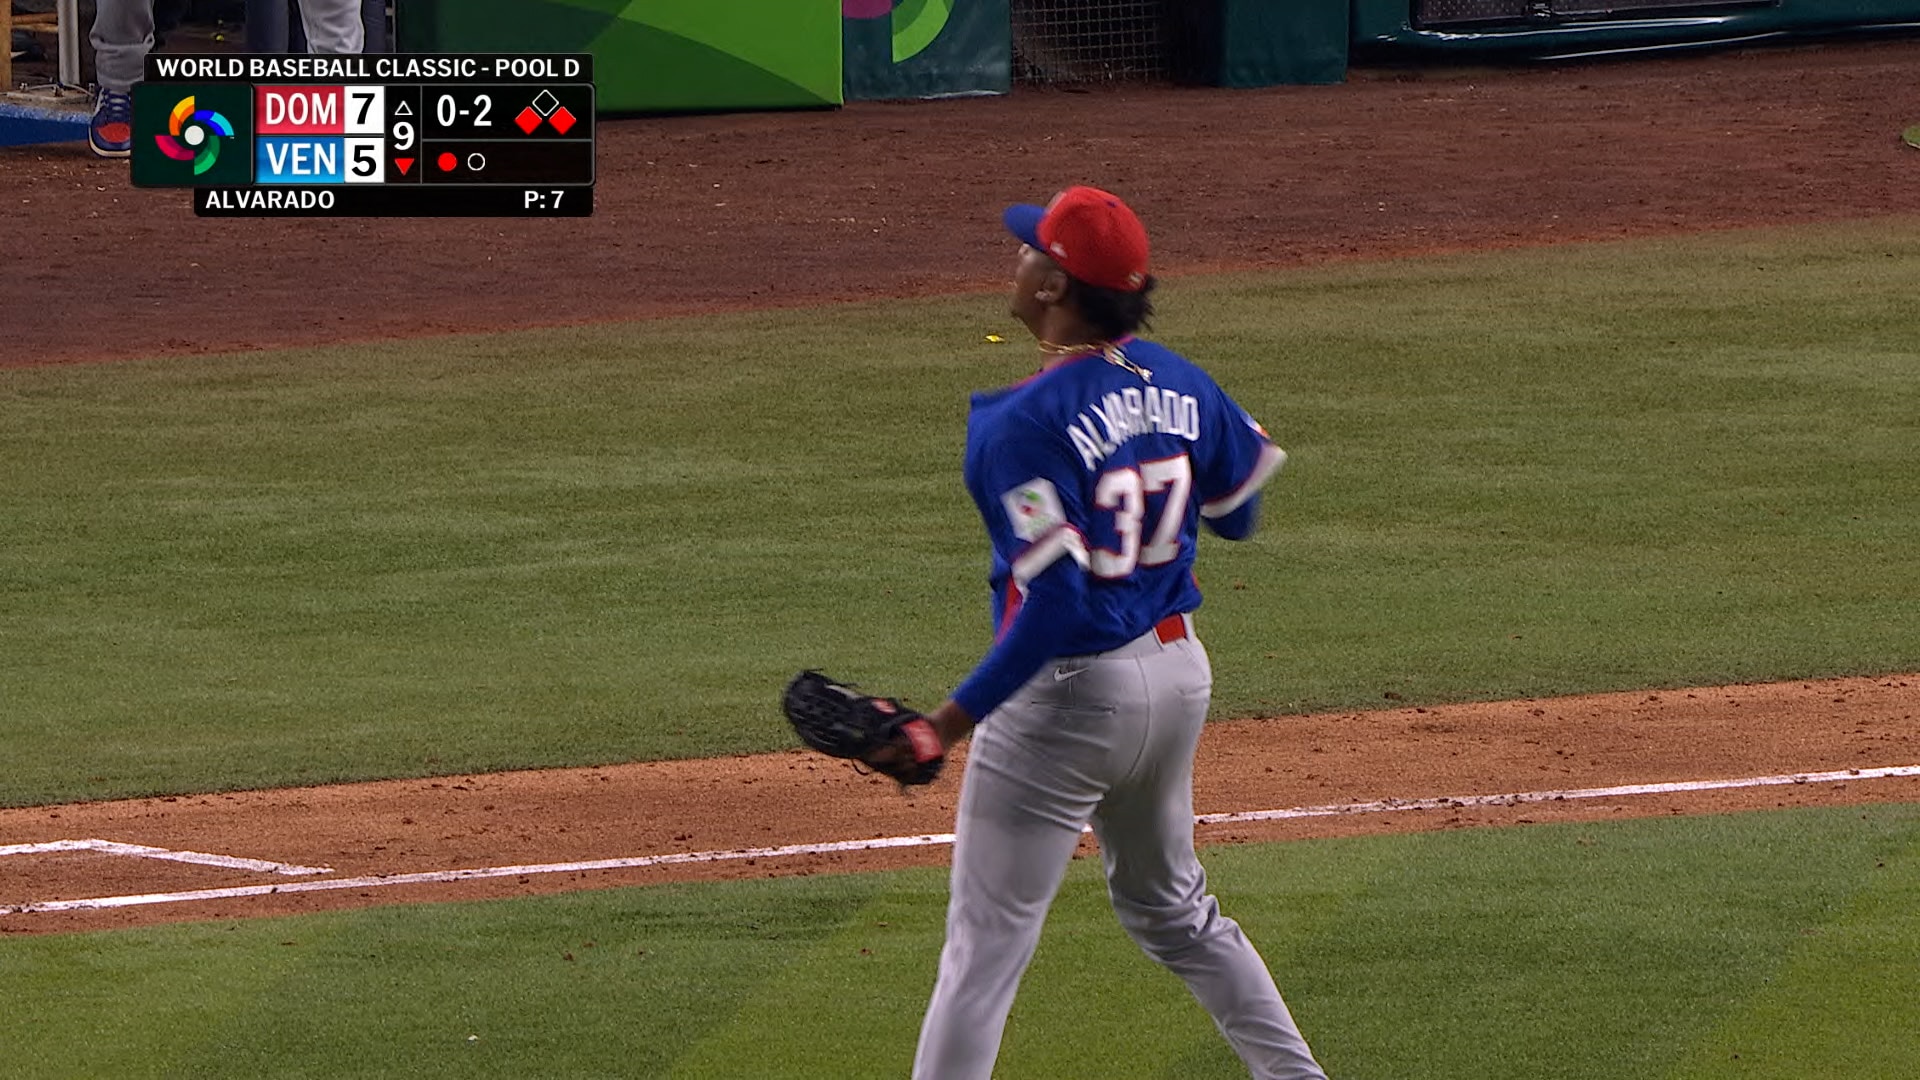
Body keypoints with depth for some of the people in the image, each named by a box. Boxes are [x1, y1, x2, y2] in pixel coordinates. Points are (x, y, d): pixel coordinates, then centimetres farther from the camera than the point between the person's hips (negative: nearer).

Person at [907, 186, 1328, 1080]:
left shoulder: (1027, 422, -22)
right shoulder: (1179, 385, 0)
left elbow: (1057, 601, -27)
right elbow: (1240, 514, 15)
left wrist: (962, 713, -24)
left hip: (1069, 693, -8)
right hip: (1177, 670, 8)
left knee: (987, 937, -2)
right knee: (1171, 907, 26)